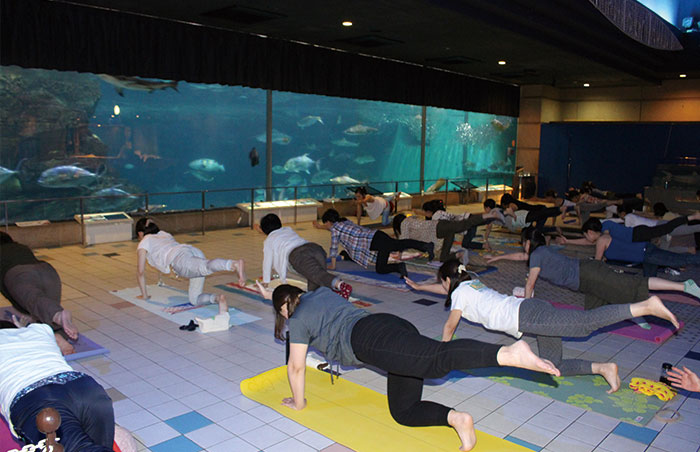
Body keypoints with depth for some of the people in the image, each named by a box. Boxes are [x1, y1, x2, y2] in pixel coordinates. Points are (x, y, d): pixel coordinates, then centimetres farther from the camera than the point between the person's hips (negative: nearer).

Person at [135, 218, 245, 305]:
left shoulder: (144, 243, 29)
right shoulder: (165, 234, 45)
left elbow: (140, 271, 31)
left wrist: (144, 295, 40)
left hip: (181, 258, -6)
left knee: (206, 267, -36)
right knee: (194, 299, 5)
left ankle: (235, 264, -64)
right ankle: (217, 298, -25)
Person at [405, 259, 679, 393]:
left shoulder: (460, 292, 7)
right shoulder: (470, 282, 31)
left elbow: (449, 327, 12)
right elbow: (446, 289, 51)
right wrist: (419, 287, 62)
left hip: (527, 316, -9)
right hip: (531, 308, 9)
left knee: (586, 322, -22)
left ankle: (647, 306, -30)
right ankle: (602, 368, -4)